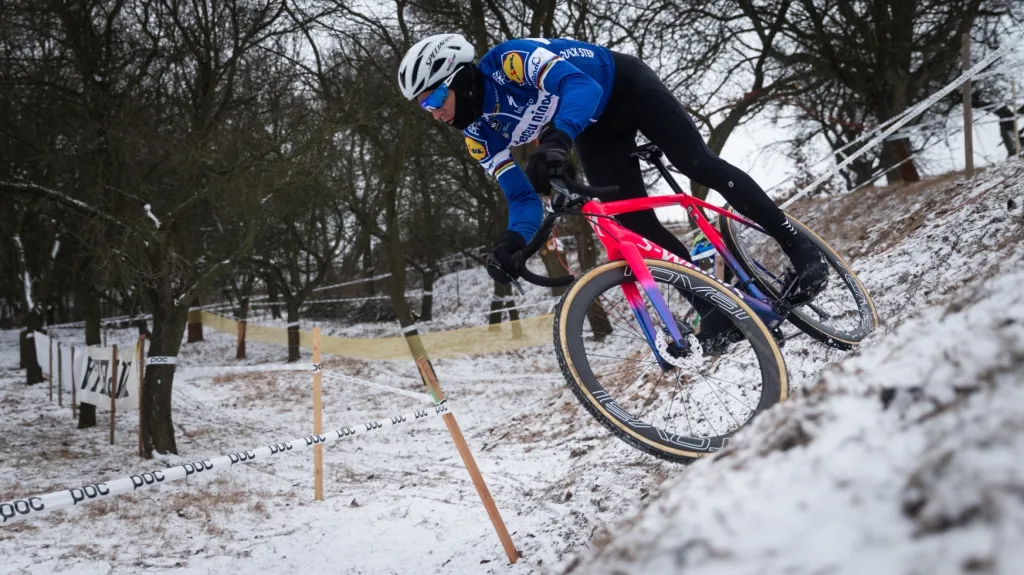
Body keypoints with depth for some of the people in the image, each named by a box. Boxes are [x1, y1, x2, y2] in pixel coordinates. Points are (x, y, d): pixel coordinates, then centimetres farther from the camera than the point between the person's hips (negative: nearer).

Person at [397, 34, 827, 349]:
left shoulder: (508, 60, -32)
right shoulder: (479, 137, -13)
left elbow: (581, 86, -46)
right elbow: (523, 197, -12)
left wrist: (557, 138, -65)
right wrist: (512, 242, -33)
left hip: (626, 87, -5)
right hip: (595, 130, 6)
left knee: (698, 164, -16)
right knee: (635, 225, -8)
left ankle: (796, 243, -3)